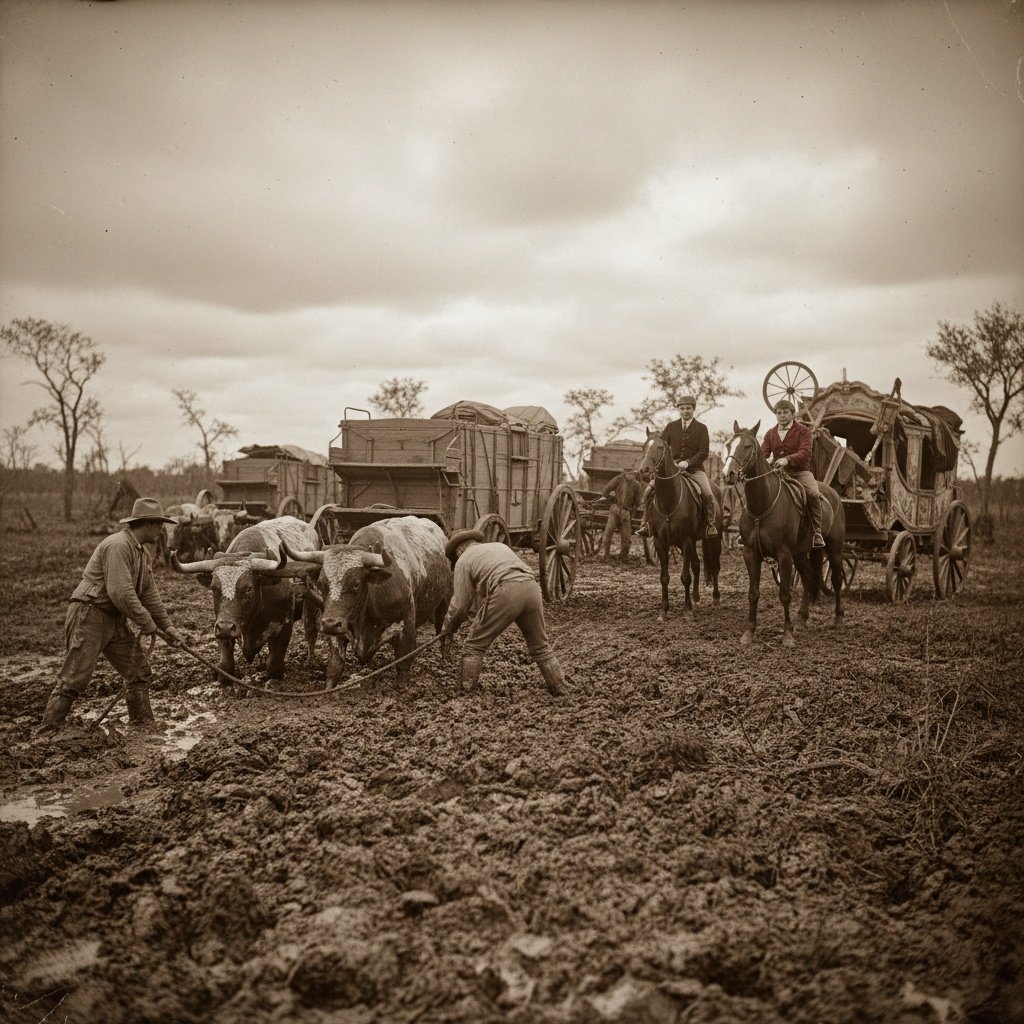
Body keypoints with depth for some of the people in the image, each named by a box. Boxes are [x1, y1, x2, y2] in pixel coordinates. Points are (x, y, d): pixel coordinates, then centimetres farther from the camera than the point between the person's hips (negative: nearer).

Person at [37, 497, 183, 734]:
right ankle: (46, 732, -2)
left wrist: (166, 625, 14)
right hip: (88, 616, -10)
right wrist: (146, 622, -16)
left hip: (114, 619, 10)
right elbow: (120, 593, -25)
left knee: (139, 670, 9)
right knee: (74, 679, -9)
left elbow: (149, 593, 18)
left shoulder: (142, 553, 12)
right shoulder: (117, 546, -20)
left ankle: (143, 724, 20)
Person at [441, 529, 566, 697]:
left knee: (475, 645, 10)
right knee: (541, 646, 21)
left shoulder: (463, 561, 18)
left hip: (505, 592, -5)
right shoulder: (500, 546, 36)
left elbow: (460, 605, 14)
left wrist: (448, 628, 31)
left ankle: (465, 693, 11)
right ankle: (559, 689, 23)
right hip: (531, 586, 5)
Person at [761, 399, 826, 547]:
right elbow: (763, 453, 6)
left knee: (813, 493, -30)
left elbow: (805, 452, -15)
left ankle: (817, 532, -19)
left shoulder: (803, 431, 1)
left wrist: (787, 459, -34)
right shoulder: (770, 434, 16)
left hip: (800, 471, -4)